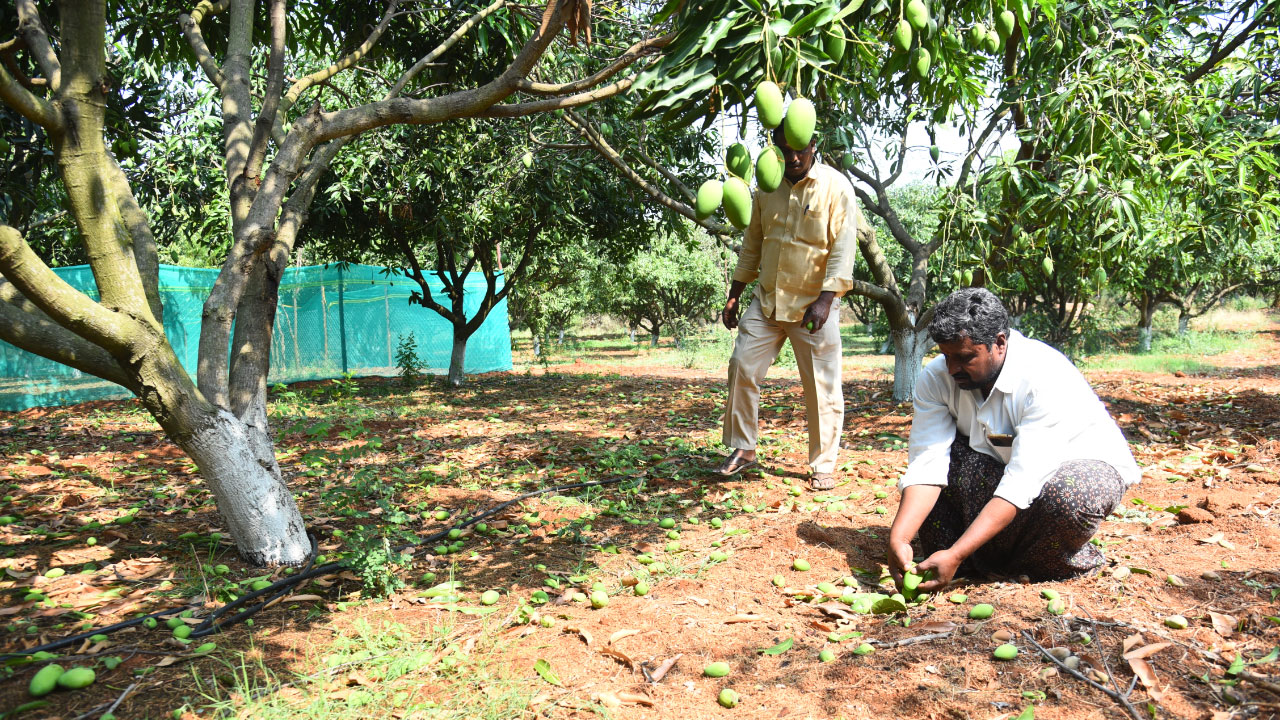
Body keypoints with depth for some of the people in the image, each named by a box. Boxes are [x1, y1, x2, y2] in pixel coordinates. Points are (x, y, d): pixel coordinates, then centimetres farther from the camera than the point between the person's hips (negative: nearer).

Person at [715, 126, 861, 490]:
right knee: (742, 367, 0)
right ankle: (743, 449, 16)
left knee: (822, 387, 1)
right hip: (766, 300, 5)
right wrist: (734, 295, 12)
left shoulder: (836, 187, -8)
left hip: (814, 305, -4)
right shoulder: (768, 187, 8)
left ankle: (823, 466, 14)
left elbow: (843, 248, -12)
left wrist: (825, 300, -22)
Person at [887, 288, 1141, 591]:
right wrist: (899, 538, -39)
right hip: (1000, 462, 4)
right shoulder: (936, 378, -18)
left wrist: (955, 555, -45)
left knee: (1070, 496, -39)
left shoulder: (1047, 379, -33)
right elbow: (926, 463, -24)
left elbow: (1021, 484, -39)